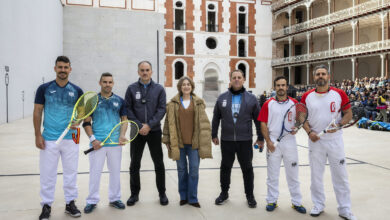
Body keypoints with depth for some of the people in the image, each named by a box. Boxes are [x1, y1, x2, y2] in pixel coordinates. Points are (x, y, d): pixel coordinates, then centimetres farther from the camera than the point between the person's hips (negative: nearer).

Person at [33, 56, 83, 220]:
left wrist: (77, 122, -11)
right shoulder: (44, 88, -1)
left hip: (71, 139, 2)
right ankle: (46, 205, 21)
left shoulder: (77, 91, 3)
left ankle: (70, 203, 25)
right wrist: (38, 135, -4)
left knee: (71, 172, 10)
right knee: (47, 174, 5)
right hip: (49, 139, -1)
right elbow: (37, 112, 1)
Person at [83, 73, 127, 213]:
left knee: (115, 171, 11)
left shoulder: (119, 101, 6)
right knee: (95, 172, 4)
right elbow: (86, 123, 3)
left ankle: (114, 198, 26)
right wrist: (92, 139, -9)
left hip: (115, 143, 2)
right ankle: (92, 201, 19)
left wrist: (122, 135, -6)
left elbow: (124, 120, 11)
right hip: (97, 143, -2)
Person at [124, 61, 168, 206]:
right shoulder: (131, 89, 3)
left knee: (159, 164, 7)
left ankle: (162, 193, 20)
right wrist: (139, 125, -11)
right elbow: (127, 109, -1)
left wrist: (149, 125, -12)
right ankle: (134, 194, 22)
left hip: (154, 131, 0)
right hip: (137, 132, 1)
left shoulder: (159, 89, 3)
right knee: (134, 164, 8)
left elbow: (162, 109, -3)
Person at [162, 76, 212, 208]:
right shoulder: (173, 103, 4)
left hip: (194, 142, 0)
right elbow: (169, 123, 5)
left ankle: (193, 198, 14)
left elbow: (204, 122, 3)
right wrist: (167, 140, 2)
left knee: (194, 170, 1)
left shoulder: (198, 103, 4)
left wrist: (205, 140, -2)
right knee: (182, 170, 11)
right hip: (178, 142, 1)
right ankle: (183, 197, 24)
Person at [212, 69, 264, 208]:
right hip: (226, 140, 1)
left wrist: (260, 138, 5)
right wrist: (214, 135, 11)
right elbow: (216, 118, 11)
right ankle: (224, 193, 30)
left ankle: (250, 195, 24)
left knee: (247, 168, 8)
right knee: (225, 167, 12)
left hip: (245, 141, -1)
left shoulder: (251, 99, 2)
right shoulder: (222, 98, 5)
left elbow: (258, 119, 5)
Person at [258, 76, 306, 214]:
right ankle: (272, 201, 23)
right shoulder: (268, 104, 0)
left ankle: (296, 202, 23)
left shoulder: (295, 103, 2)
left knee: (293, 174, 10)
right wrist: (268, 141, -9)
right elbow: (263, 124, -1)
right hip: (273, 143, 0)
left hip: (290, 143, 1)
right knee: (272, 174, 10)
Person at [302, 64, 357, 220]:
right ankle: (318, 205, 26)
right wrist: (309, 132, -9)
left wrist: (338, 124, -15)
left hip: (335, 140, -1)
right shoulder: (307, 96, 0)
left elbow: (349, 113, 2)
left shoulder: (339, 94, -3)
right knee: (316, 175, 10)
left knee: (340, 175, 5)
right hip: (315, 141, 1)